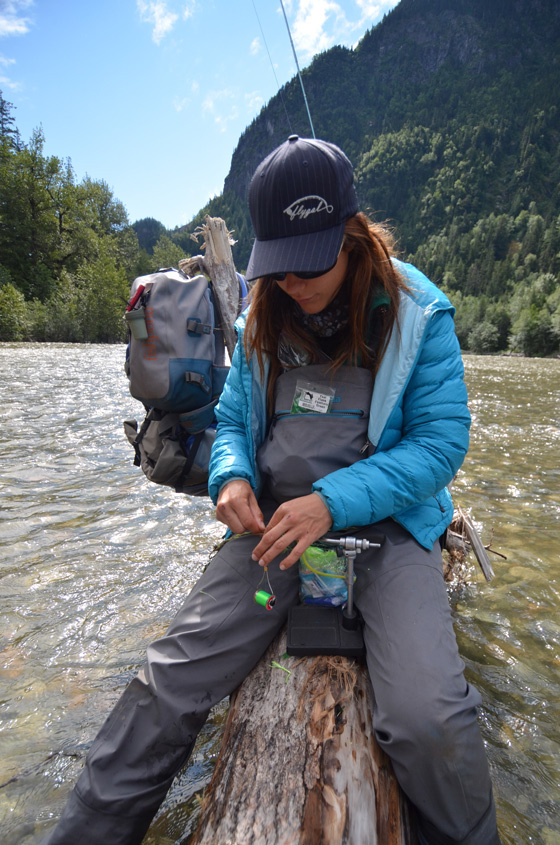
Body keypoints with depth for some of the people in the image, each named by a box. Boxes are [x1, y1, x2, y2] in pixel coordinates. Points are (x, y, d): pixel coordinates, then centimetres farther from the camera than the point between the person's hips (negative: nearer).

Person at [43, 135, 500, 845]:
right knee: (169, 682, -11)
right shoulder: (263, 319, 9)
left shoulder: (418, 314, -3)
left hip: (385, 521, -2)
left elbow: (441, 443, -8)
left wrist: (334, 501, -21)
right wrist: (233, 476, -9)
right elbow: (233, 417, 15)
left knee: (430, 721, -21)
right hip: (275, 520, 3)